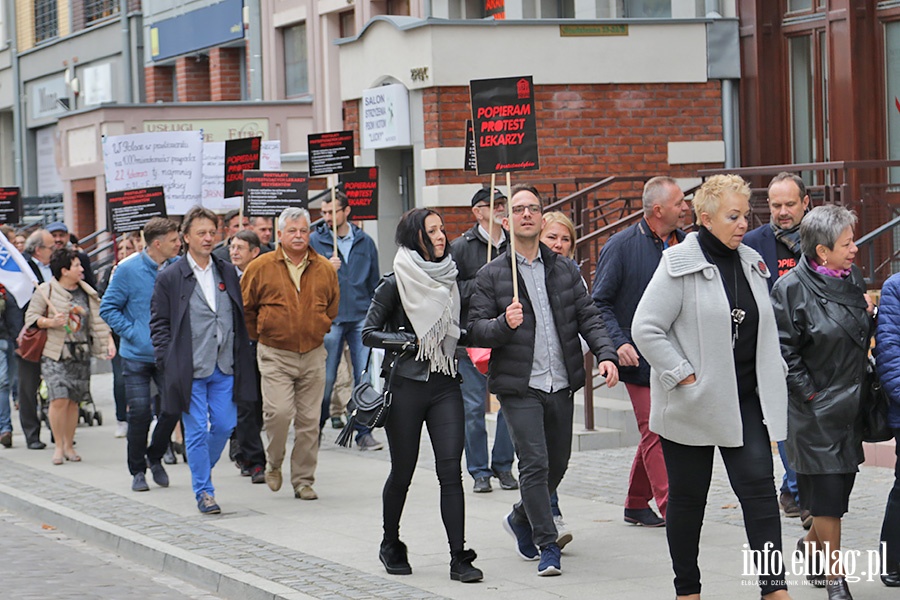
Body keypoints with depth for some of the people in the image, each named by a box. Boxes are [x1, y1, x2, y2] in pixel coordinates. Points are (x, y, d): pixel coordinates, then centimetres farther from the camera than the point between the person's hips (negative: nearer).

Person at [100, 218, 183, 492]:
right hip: (137, 355, -2)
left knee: (174, 406, -5)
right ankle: (138, 471, 16)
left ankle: (155, 457, 19)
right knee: (139, 413, 0)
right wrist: (133, 333, -12)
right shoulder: (128, 270, -9)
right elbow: (108, 308, -4)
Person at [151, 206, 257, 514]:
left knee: (224, 425, 5)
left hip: (223, 367, 4)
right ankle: (203, 491, 8)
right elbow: (159, 324, -1)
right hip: (191, 370, -4)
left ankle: (201, 468, 32)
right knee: (197, 431, -1)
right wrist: (169, 362, -8)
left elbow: (239, 317, 16)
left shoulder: (227, 273, 10)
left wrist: (239, 357, 9)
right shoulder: (169, 278, -2)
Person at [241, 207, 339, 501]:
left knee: (309, 421, 3)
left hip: (313, 355, 3)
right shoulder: (261, 267, -2)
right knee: (279, 412, -16)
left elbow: (332, 308, 21)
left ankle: (303, 480, 14)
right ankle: (273, 463, 11)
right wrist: (260, 336, 10)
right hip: (275, 355, -3)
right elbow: (244, 307, 7)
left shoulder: (325, 269, 5)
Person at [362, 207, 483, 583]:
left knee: (451, 470, -6)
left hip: (445, 384, 3)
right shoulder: (395, 284, -4)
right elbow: (369, 332, -4)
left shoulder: (450, 278, 10)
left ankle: (459, 558, -8)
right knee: (402, 471, 6)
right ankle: (390, 546, 28)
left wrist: (460, 342, 2)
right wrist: (410, 341, -15)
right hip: (406, 385, -3)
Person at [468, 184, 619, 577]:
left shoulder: (565, 270, 11)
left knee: (557, 465, 13)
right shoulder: (491, 275, 0)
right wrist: (504, 324, -24)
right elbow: (475, 330, -3)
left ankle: (521, 519, 38)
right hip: (519, 387, -4)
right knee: (535, 464, -13)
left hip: (561, 385, 4)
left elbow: (588, 317, 8)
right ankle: (547, 546, -5)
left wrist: (605, 354, -8)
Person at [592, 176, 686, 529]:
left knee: (655, 432, 10)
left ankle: (637, 505, 21)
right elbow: (599, 302, -5)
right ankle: (669, 508, -8)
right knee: (655, 432, -8)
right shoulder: (622, 246, -7)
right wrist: (618, 342, -17)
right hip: (640, 356, -5)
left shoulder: (684, 245, 7)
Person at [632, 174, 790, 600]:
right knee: (688, 497, 7)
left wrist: (770, 381, 10)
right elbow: (645, 328, -14)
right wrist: (685, 376, -16)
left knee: (759, 486, -7)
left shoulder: (752, 263, 9)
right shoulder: (680, 264, -10)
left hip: (744, 400, 5)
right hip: (692, 404, -5)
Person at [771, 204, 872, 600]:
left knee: (842, 484, 14)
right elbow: (783, 350, -13)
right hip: (817, 409, -7)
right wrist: (809, 393, -13)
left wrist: (870, 315, 0)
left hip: (851, 404, 7)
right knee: (828, 492, -4)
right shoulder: (791, 289, -14)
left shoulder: (852, 278, 8)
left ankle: (812, 545, 38)